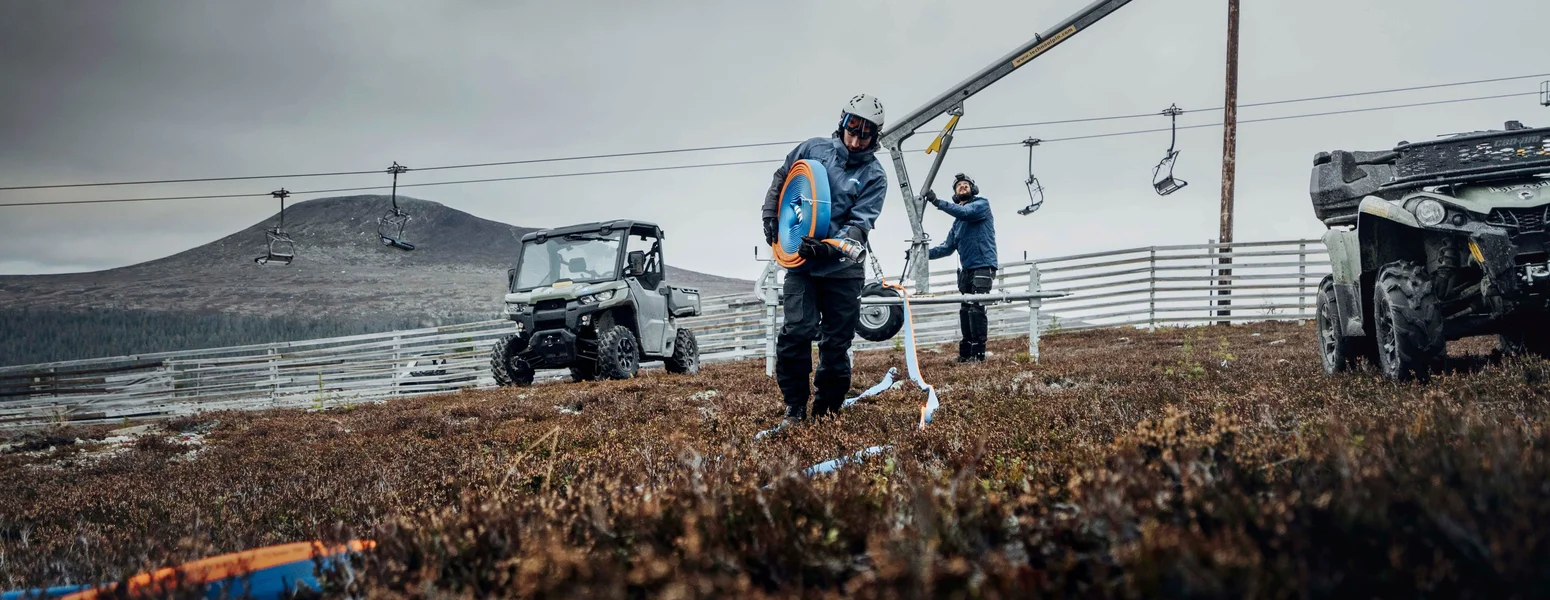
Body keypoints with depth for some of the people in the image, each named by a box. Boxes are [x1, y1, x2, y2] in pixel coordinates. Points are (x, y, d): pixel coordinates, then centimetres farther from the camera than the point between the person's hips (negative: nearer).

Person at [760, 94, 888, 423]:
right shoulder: (813, 148, 2)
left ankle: (826, 410, 17)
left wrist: (830, 247, -29)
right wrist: (770, 216, 6)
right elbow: (781, 177, 18)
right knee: (796, 332, -14)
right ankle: (794, 407, -2)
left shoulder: (874, 176, -3)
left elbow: (860, 224, -12)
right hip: (800, 261, 0)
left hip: (843, 266, 0)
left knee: (836, 343, 3)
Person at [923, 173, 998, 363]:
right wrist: (924, 254, 10)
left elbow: (966, 212, -18)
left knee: (976, 309, -17)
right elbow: (948, 247, 23)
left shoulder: (982, 204, 3)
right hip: (966, 269, 8)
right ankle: (966, 352, 10)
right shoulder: (958, 220, 23)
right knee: (965, 311, 5)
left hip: (983, 266, -8)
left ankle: (978, 353, -19)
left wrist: (938, 202, -24)